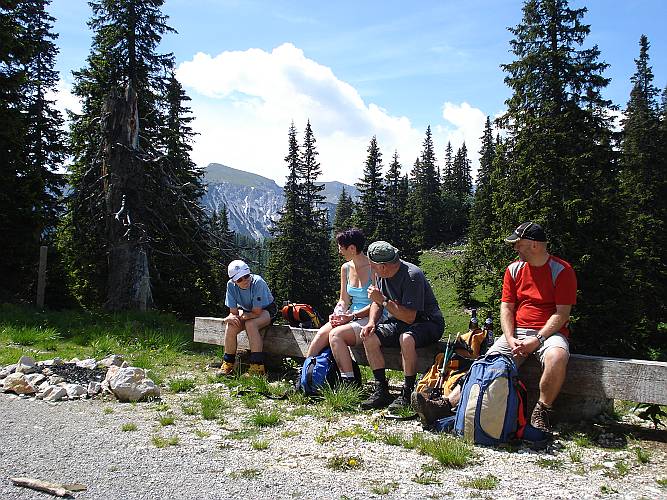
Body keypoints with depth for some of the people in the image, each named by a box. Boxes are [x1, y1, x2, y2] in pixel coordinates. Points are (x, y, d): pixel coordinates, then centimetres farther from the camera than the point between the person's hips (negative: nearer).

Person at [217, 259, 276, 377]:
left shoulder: (258, 282, -32)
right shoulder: (231, 285, -18)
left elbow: (257, 312, -28)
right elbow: (234, 312, -12)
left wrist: (240, 316, -24)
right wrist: (231, 317, -34)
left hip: (265, 310, -4)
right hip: (245, 310, 5)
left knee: (250, 324, -34)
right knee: (230, 327, -23)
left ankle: (257, 367, -30)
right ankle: (228, 364, -6)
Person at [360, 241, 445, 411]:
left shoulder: (412, 276, -25)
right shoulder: (383, 275, 1)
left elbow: (409, 317, -29)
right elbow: (377, 303, 13)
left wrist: (384, 300, -28)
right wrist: (372, 322, -6)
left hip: (427, 322, -8)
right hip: (399, 321, 8)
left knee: (406, 339, -38)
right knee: (369, 337, -12)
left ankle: (407, 393, -23)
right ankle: (381, 391, -7)